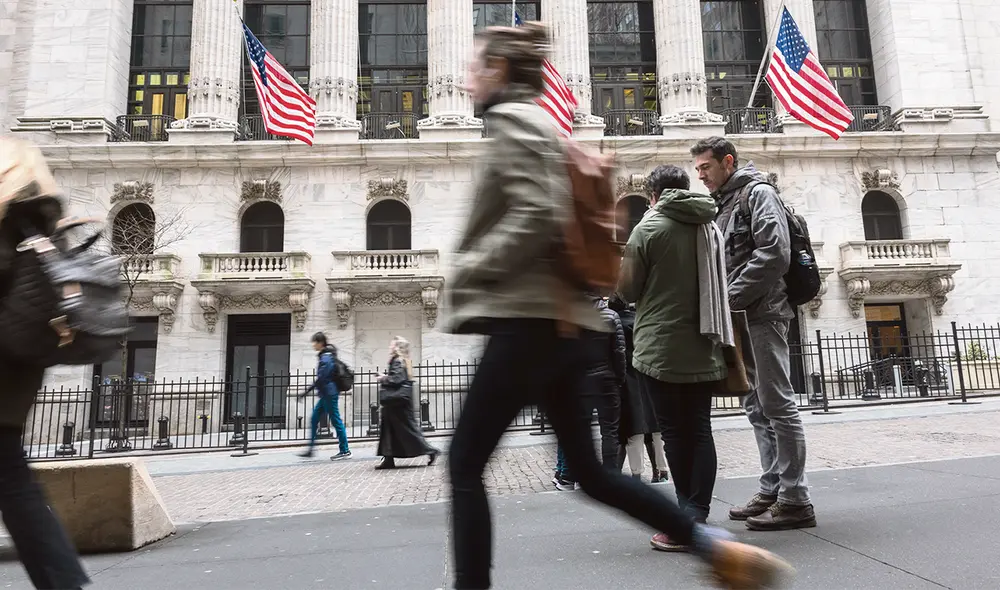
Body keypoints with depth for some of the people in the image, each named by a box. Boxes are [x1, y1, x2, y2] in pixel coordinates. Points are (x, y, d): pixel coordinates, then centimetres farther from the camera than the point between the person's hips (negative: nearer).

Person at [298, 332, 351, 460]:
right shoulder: (327, 355, 13)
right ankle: (311, 449, 18)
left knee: (336, 421, -3)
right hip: (326, 394, 10)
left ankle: (345, 451, 5)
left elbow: (321, 378, -21)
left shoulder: (325, 358, -16)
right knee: (314, 419, 12)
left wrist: (307, 392, -18)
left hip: (329, 394, -10)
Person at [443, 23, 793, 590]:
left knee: (465, 466, 1)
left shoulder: (513, 118, -4)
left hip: (527, 319, -10)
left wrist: (470, 272, -10)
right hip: (558, 319, 10)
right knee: (590, 471, 14)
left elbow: (536, 217, -19)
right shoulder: (541, 123, 24)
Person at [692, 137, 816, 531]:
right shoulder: (723, 205, 23)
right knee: (757, 408, 12)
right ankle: (771, 491, 21)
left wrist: (731, 299, -17)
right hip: (739, 320, 9)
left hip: (761, 316, -9)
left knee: (777, 405, -6)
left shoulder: (757, 193, -3)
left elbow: (774, 253, -17)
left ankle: (794, 500, 2)